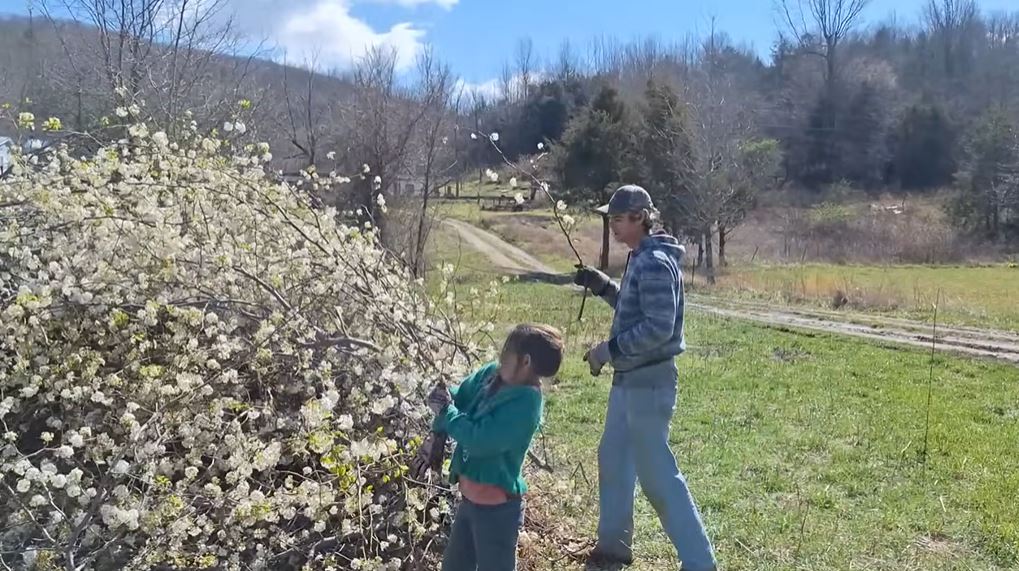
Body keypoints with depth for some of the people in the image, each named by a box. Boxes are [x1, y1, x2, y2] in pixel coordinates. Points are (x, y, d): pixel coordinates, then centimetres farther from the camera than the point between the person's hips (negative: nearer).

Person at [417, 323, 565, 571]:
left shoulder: (526, 402, -26)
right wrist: (437, 434, -3)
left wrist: (445, 411, -15)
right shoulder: (492, 373, -2)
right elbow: (459, 397, 11)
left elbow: (479, 441, -30)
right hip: (471, 496, 9)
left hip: (496, 505, -9)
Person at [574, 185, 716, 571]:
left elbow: (658, 328, -25)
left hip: (648, 382, -11)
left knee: (658, 475, -4)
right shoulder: (640, 258, 11)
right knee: (613, 459, 21)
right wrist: (603, 286, 9)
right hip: (630, 379, 11)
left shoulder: (655, 263, -19)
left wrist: (608, 350, -19)